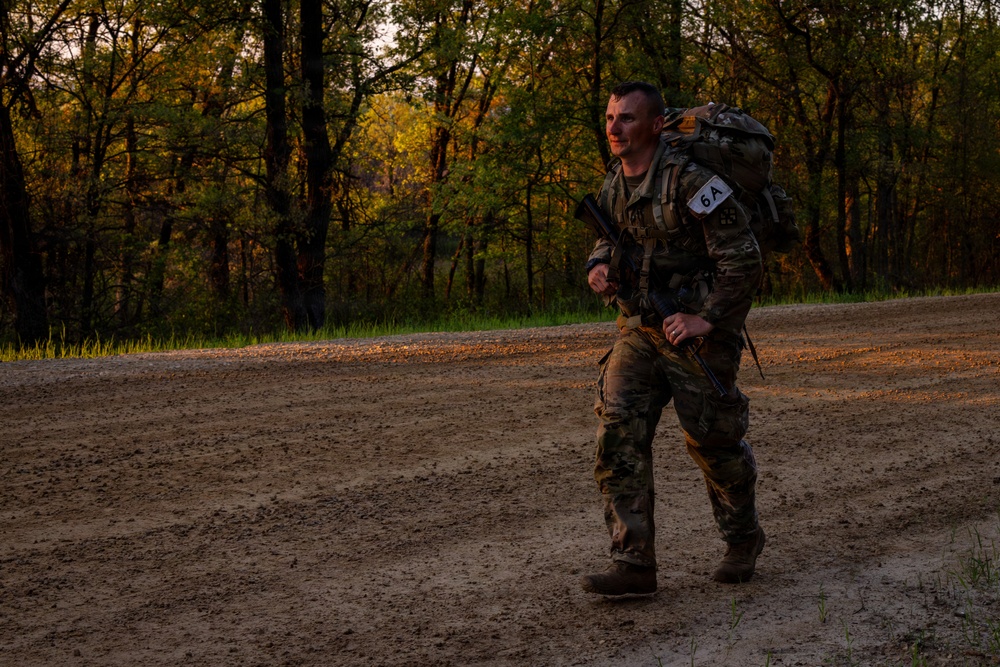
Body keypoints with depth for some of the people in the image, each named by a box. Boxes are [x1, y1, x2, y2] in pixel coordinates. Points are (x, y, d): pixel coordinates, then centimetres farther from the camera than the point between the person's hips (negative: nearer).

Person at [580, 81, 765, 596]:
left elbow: (742, 258, -20)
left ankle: (743, 538, 34)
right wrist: (599, 264, 2)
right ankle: (633, 563, -9)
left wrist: (707, 320, -24)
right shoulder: (614, 182, 4)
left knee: (713, 442, 7)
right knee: (618, 435, -9)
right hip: (639, 331, 6)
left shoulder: (689, 181, -20)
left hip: (696, 335, -6)